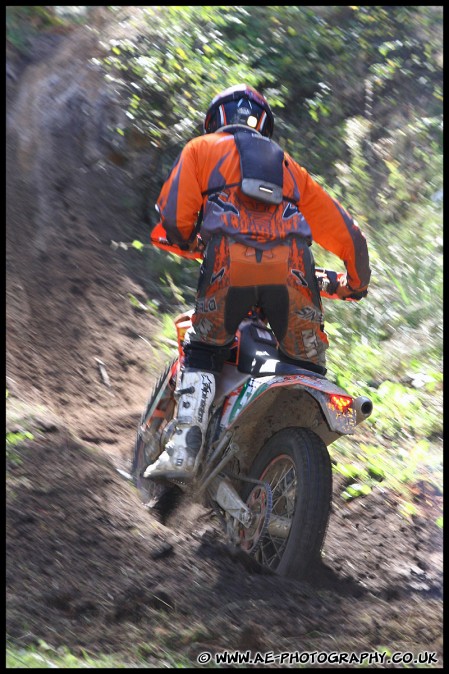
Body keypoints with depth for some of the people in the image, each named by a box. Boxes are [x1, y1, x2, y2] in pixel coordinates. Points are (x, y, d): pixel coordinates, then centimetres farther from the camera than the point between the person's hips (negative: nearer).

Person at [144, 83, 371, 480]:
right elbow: (346, 232, 30)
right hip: (292, 267, 2)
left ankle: (184, 450, 1)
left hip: (230, 263, -2)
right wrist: (356, 283, 45)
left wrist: (184, 240, 33)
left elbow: (174, 212, 10)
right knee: (307, 368, 15)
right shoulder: (289, 165, 34)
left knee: (201, 354, 16)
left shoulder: (202, 149, 26)